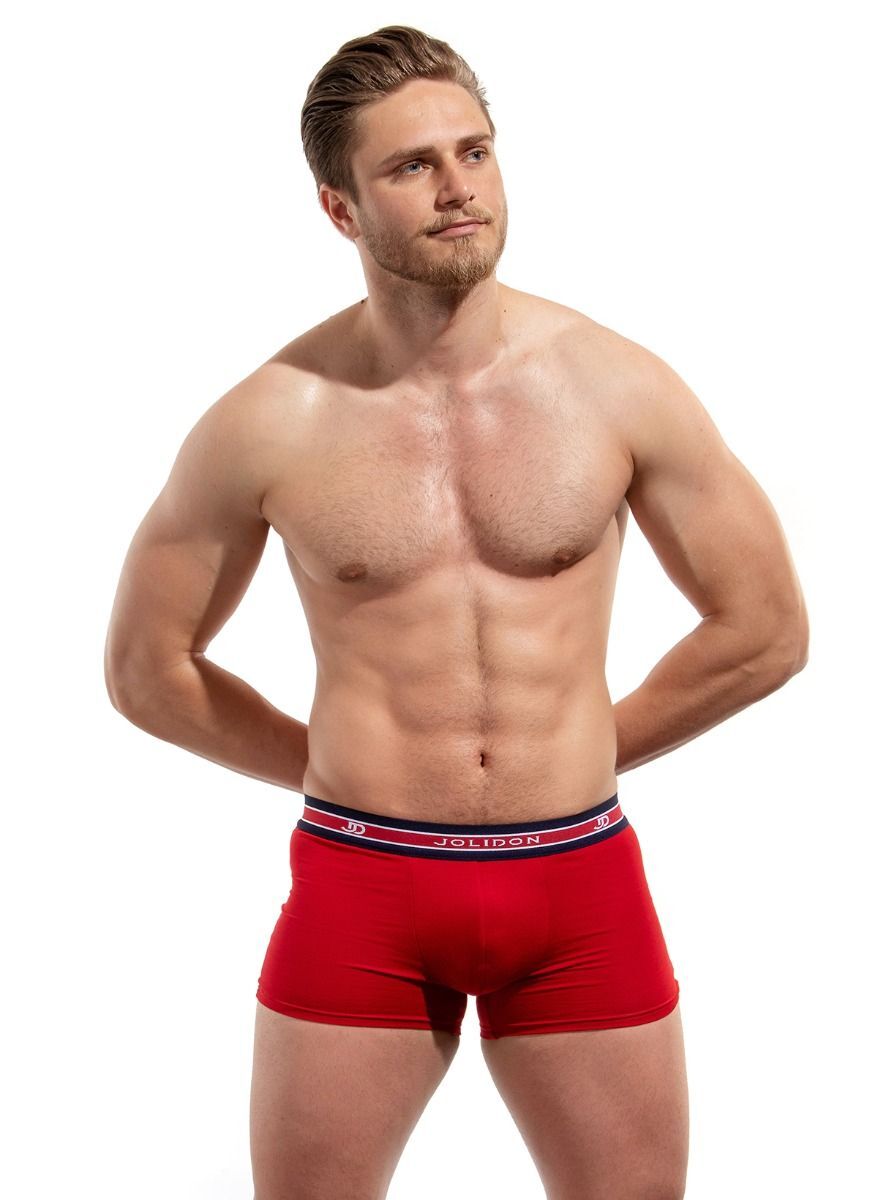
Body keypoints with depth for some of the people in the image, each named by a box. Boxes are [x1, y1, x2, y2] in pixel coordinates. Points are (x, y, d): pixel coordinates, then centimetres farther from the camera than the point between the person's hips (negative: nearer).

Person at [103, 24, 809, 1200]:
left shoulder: (619, 385, -4)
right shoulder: (269, 422, -5)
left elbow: (767, 630, 4)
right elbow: (145, 666, 7)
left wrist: (577, 755, 7)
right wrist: (337, 769, 8)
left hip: (581, 882, 1)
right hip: (360, 885, -1)